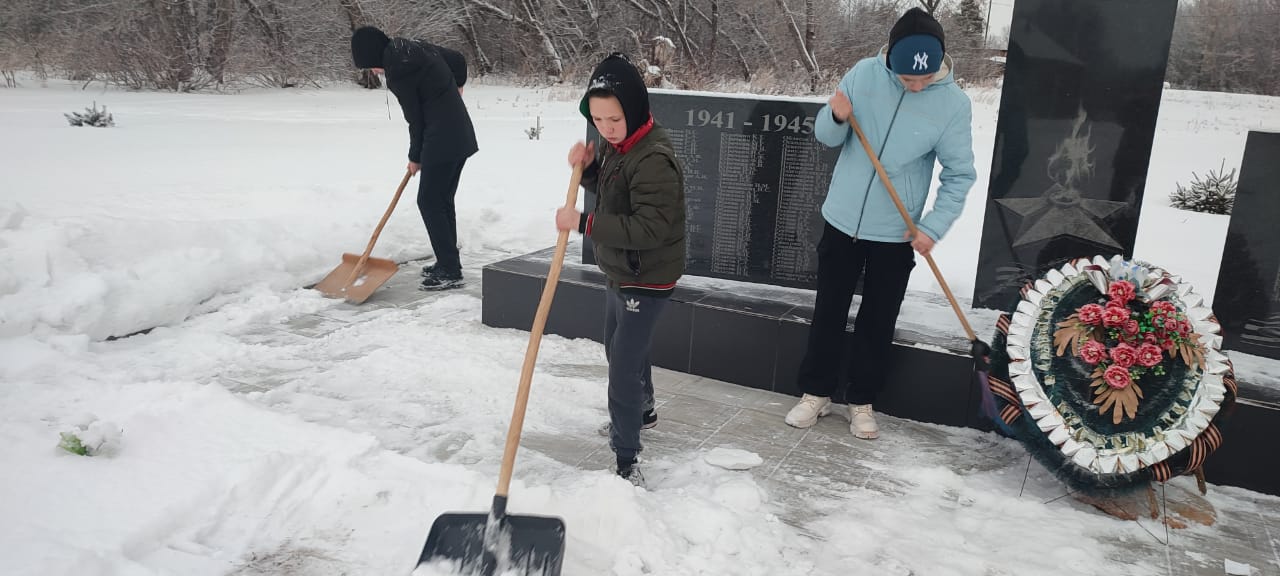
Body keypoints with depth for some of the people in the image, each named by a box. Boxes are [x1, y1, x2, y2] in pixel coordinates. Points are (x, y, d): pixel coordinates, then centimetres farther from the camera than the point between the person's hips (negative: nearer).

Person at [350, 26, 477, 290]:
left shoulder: (397, 71, -15)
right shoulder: (415, 48, 9)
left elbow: (415, 118, -10)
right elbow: (458, 59, 19)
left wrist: (415, 157, 4)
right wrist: (455, 88, 37)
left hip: (442, 139, -9)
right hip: (460, 133, 9)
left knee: (429, 202, -2)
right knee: (443, 201, 15)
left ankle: (450, 270, 0)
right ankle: (448, 264, 23)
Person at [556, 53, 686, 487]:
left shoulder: (653, 159, -28)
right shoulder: (618, 145, 2)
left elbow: (649, 228, -33)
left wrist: (584, 224, -32)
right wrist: (587, 166, -4)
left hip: (647, 279, -10)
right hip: (620, 272, 10)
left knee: (624, 363, -8)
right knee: (620, 348, 26)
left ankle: (626, 460, 2)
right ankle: (641, 410, 50)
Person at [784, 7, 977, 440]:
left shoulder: (954, 103, -13)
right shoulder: (863, 75, -9)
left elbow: (960, 175, -8)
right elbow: (826, 137, -2)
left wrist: (933, 227, -19)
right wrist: (837, 117, -24)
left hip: (897, 233, -1)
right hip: (842, 219, 1)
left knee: (878, 322, 10)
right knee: (828, 312, 11)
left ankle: (862, 400, 26)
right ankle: (816, 392, 25)